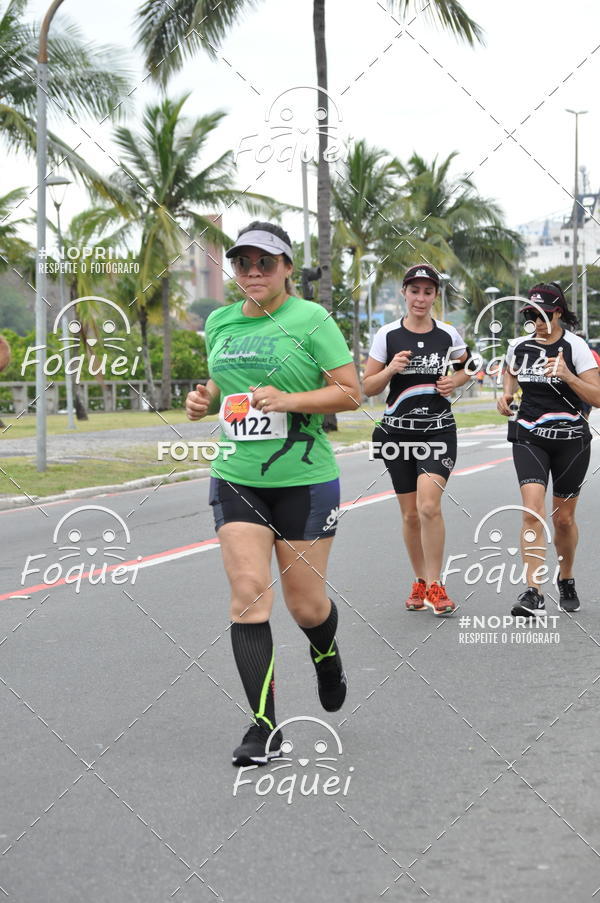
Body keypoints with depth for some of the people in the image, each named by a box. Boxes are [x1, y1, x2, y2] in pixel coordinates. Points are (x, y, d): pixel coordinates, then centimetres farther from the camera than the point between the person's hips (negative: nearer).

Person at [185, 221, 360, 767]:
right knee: (248, 591, -9)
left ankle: (327, 654, 41)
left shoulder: (311, 319, -6)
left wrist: (289, 400, -21)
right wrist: (206, 401, 3)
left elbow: (351, 393, -8)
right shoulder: (220, 323, 9)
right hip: (236, 480, 4)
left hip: (304, 481, -4)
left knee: (306, 603, 3)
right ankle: (264, 728, -5)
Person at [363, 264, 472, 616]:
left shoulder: (448, 334, 2)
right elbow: (369, 388, 3)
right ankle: (420, 582, 24)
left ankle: (435, 584, -7)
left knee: (429, 505, -18)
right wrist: (390, 369, -16)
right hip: (398, 431, 1)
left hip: (439, 430, -1)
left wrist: (456, 381, 0)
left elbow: (468, 366, 21)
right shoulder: (387, 335, 0)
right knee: (411, 514, 6)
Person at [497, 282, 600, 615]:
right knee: (532, 513, -17)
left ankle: (566, 580, 35)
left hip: (571, 438, -1)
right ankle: (533, 593, -22)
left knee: (564, 518, 9)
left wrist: (568, 376, -23)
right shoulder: (518, 346, 3)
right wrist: (507, 393, 7)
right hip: (529, 437, 1)